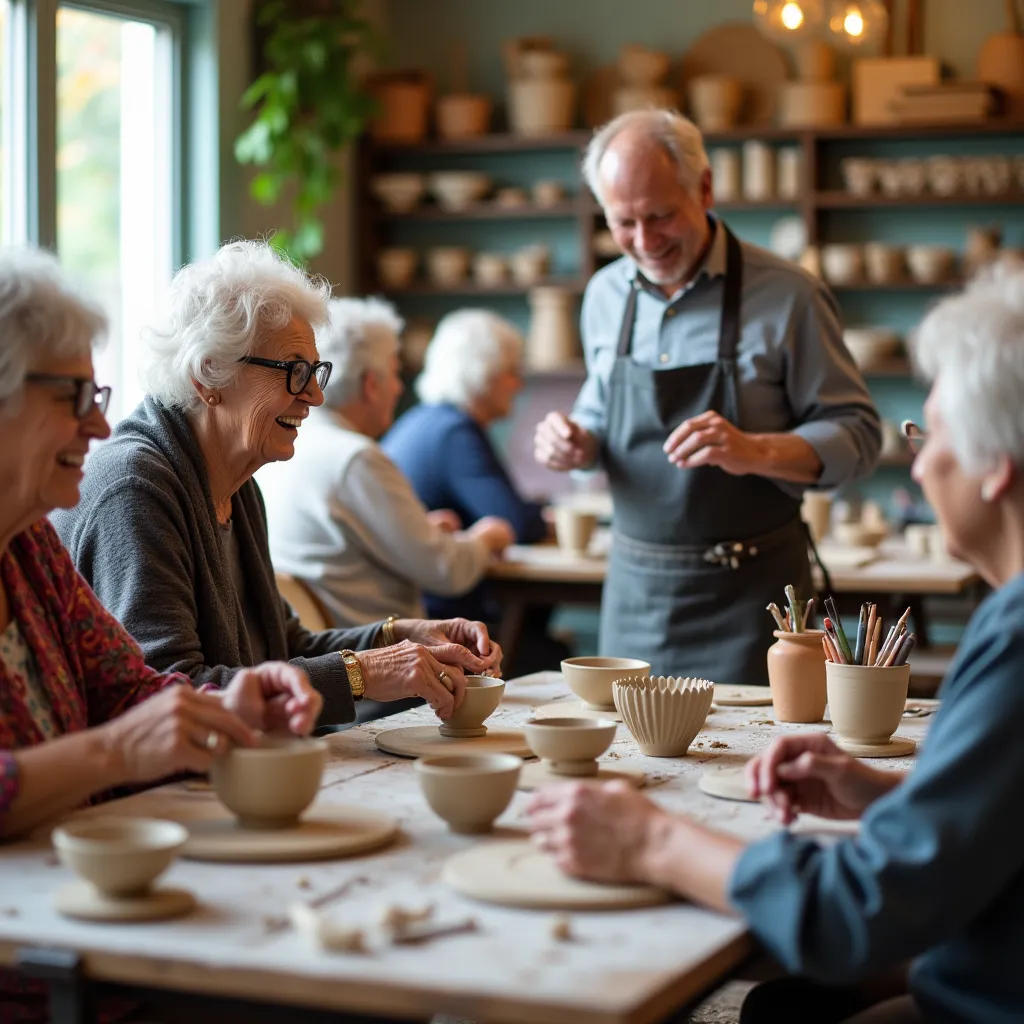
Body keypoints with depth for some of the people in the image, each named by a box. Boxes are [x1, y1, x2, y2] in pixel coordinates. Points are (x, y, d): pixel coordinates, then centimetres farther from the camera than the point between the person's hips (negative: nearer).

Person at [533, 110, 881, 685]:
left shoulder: (786, 296, -9)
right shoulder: (605, 294, 6)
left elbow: (857, 434, -8)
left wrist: (757, 451, -25)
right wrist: (577, 443, -4)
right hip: (634, 588, 4)